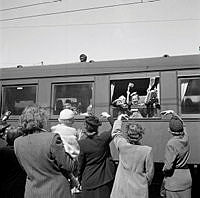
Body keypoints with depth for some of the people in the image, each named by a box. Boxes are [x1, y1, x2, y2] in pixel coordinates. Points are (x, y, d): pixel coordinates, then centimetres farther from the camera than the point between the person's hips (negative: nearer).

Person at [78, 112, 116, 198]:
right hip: (104, 180, 1)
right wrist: (108, 116, 17)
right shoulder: (103, 138, -13)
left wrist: (80, 179, 10)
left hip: (88, 181, 0)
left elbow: (80, 164, -4)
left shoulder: (81, 143, -13)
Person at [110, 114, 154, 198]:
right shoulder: (147, 150, -17)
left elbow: (116, 133, 9)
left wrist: (119, 119, 24)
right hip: (139, 189, -1)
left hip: (121, 189, 1)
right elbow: (150, 171, -6)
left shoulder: (122, 146, -13)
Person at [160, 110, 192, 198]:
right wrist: (172, 113, 14)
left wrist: (164, 171, -1)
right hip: (187, 177, 7)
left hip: (174, 179, -6)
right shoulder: (185, 138, -3)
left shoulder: (171, 143, -22)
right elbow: (181, 122, 18)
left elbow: (168, 166, -21)